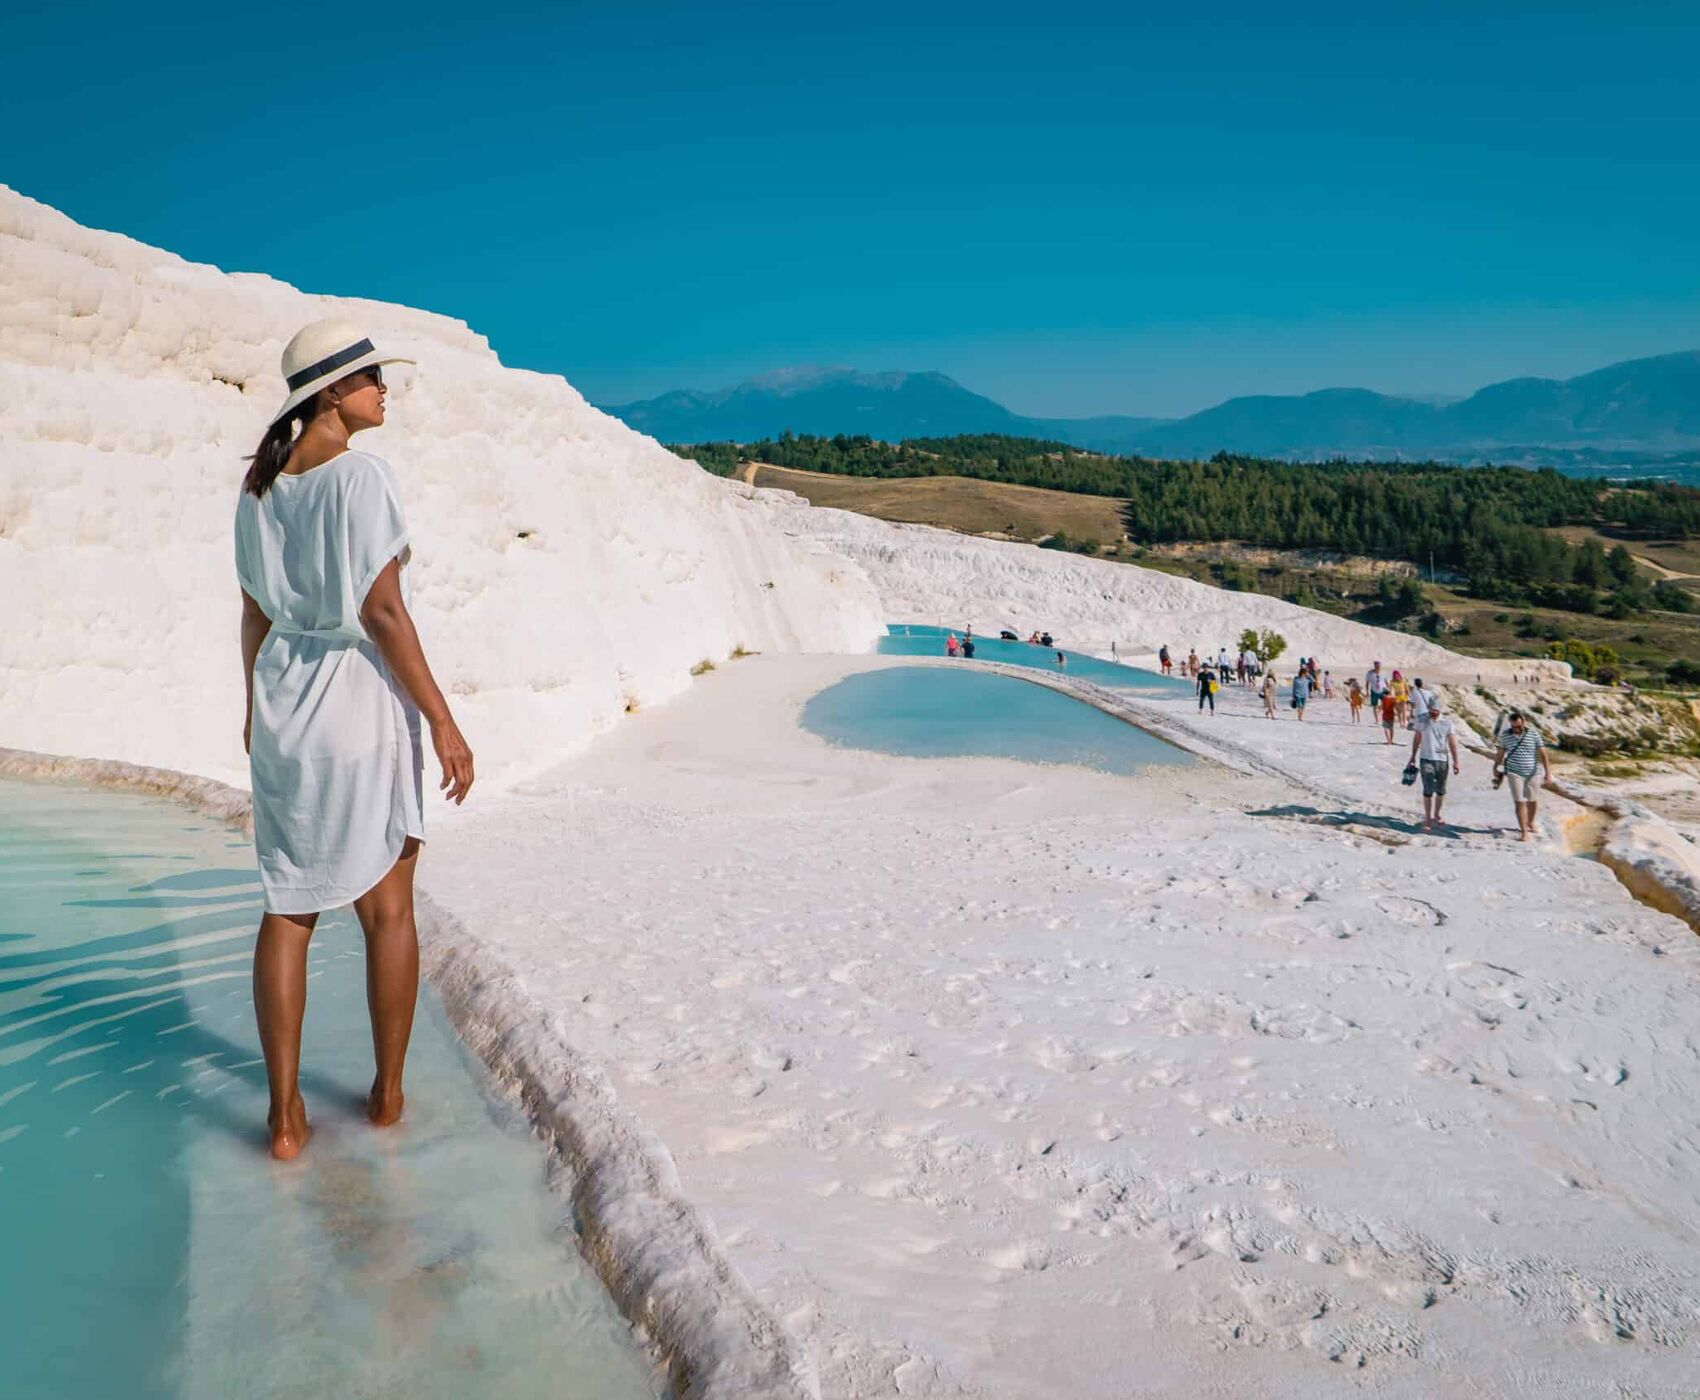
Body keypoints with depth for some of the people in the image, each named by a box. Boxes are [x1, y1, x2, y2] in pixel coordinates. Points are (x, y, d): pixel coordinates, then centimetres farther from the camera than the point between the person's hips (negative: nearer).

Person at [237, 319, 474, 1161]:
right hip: (365, 697, -6)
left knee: (288, 909, 11)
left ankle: (285, 1117, 13)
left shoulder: (260, 486, 7)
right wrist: (442, 721, -16)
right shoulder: (362, 475, -14)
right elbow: (383, 613, -19)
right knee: (388, 906, 10)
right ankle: (387, 1093, 22)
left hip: (283, 701, 6)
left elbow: (255, 613, 12)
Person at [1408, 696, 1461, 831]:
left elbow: (1452, 743, -4)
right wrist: (1413, 756, 16)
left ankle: (1436, 815, 29)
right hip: (1426, 759, -1)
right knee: (1428, 790, -7)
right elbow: (1417, 739, 11)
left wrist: (1455, 761, -8)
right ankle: (1427, 818, 0)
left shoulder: (1447, 723, -4)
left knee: (1441, 790, 13)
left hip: (1442, 760, 1)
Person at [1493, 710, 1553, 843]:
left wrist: (1548, 772, -6)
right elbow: (1501, 753, 11)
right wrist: (1496, 768, 17)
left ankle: (1530, 823, 40)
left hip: (1532, 773, 1)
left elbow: (1543, 753, -3)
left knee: (1531, 801, 16)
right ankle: (1523, 831, -6)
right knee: (1519, 802, -8)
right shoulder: (1505, 735, -2)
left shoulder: (1533, 734, -5)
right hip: (1514, 773, -1)